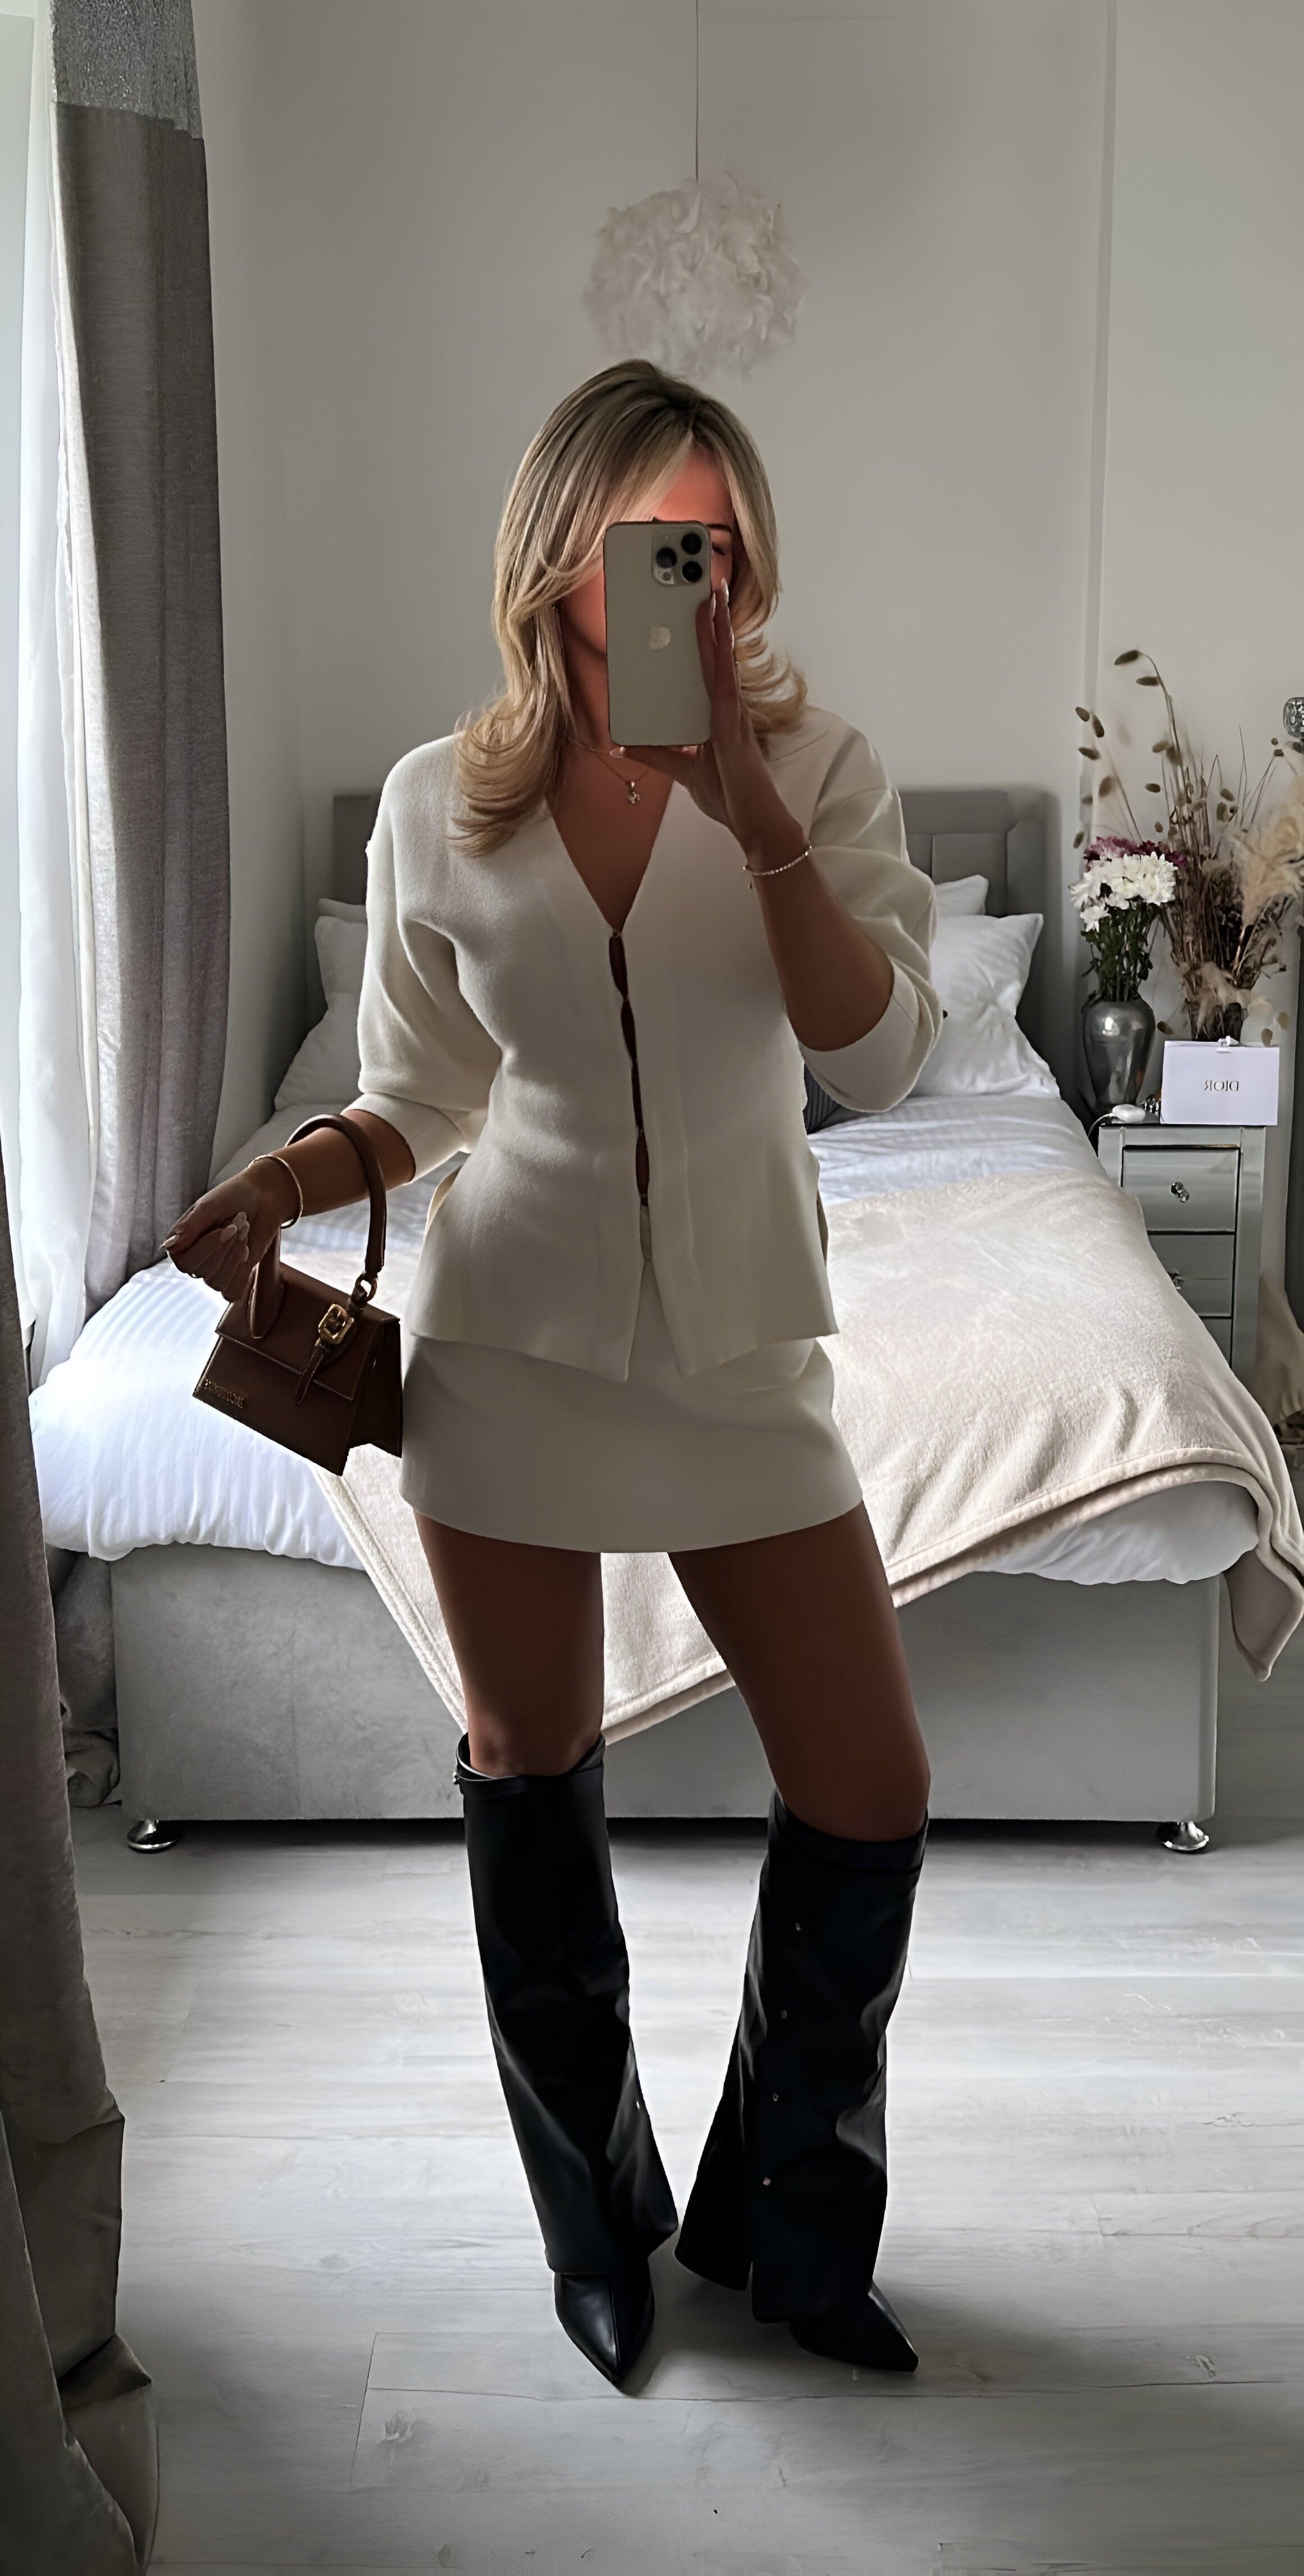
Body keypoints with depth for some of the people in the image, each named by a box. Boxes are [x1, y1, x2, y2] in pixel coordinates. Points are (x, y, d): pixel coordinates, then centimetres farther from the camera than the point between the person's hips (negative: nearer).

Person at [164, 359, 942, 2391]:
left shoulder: (812, 763, -4)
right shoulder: (442, 802, -2)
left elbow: (881, 1056, -16)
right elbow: (419, 1099, 8)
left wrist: (750, 805, -24)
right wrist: (276, 1185, -11)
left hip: (737, 1346, 0)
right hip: (510, 1334, 0)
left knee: (869, 1796, 2)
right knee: (531, 1772, 12)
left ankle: (780, 2221, 27)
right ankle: (600, 2219, 35)